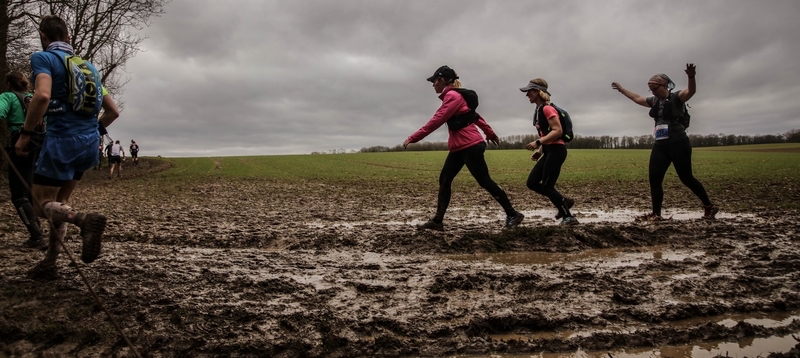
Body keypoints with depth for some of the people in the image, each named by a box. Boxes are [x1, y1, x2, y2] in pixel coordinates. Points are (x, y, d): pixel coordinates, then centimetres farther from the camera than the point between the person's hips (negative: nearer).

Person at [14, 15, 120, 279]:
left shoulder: (43, 58, -3)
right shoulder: (88, 67, 17)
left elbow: (43, 95, -23)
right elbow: (113, 111, 18)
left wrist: (25, 133, -14)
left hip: (61, 141, -7)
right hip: (88, 144, 7)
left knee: (43, 204, 4)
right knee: (59, 202, 18)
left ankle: (85, 221, -27)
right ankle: (48, 265, 18)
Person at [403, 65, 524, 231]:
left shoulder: (453, 96, -14)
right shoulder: (454, 96, 16)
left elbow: (437, 120, -22)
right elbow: (474, 115, 22)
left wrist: (413, 138, -21)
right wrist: (490, 133, 30)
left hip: (470, 146, -10)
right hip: (459, 147, 10)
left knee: (485, 181, -2)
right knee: (444, 180, 6)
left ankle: (513, 215, 10)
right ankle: (437, 221, 9)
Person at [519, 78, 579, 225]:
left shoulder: (547, 109, -13)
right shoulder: (538, 110, 17)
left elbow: (557, 131, -21)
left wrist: (538, 142, -25)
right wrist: (540, 151, 14)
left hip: (556, 150, -10)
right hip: (548, 151, 10)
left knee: (547, 186, -8)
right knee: (532, 183, 8)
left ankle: (569, 217, 3)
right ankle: (564, 202, 18)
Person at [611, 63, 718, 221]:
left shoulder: (676, 97, -6)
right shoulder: (654, 101, 14)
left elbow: (691, 91, -26)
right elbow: (637, 98, 30)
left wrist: (691, 77, -46)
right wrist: (621, 89, 35)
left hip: (678, 143, -7)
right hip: (660, 145, 7)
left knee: (686, 178, -2)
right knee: (654, 179, 2)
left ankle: (709, 206, 16)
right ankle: (656, 214, 9)